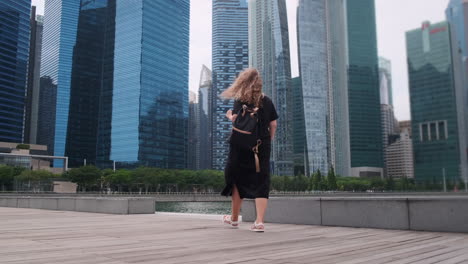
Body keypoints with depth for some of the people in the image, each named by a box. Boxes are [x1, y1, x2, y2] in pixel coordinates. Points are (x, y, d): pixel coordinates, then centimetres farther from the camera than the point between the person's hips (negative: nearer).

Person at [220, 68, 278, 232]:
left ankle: (234, 219, 24)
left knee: (236, 179, 12)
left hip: (242, 146, -2)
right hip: (262, 146, 2)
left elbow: (237, 119, -16)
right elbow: (273, 124, 5)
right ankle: (259, 221, -8)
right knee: (261, 182, 2)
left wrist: (230, 116, 5)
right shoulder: (267, 101, 6)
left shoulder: (241, 101, -4)